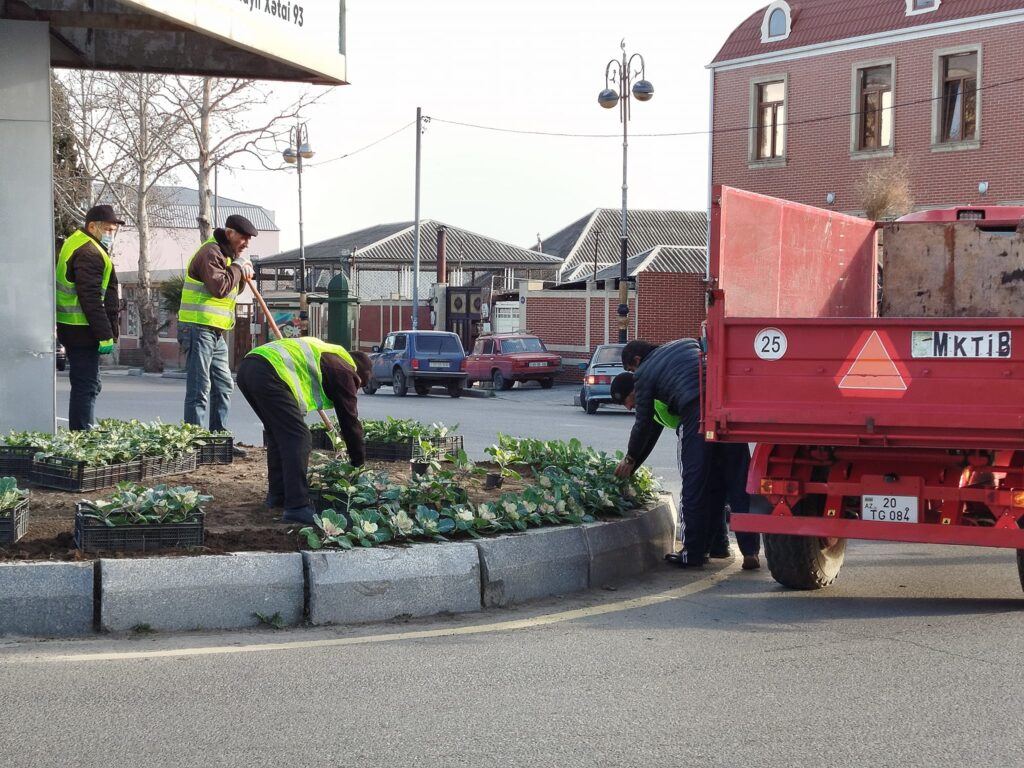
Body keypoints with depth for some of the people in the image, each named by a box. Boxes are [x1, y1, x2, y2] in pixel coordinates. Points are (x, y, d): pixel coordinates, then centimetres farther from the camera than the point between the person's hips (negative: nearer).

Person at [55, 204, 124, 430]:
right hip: (82, 330, -11)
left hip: (71, 327, 11)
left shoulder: (76, 244, 18)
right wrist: (105, 335, -21)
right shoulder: (89, 254, -16)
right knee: (86, 387, -9)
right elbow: (91, 299, -22)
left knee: (89, 385, 16)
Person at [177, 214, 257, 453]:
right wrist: (238, 266, -11)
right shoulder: (210, 252, -12)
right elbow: (219, 287, -23)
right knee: (200, 388, -9)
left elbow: (232, 288, 24)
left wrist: (243, 275, 6)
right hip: (199, 329, -10)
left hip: (215, 332, 10)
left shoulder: (226, 254, 20)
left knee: (223, 386, 12)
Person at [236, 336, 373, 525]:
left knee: (278, 433, 23)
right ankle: (297, 506, -14)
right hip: (269, 374, -9)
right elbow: (349, 419, 13)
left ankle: (277, 495, 31)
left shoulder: (322, 353, 36)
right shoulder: (344, 371, 11)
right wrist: (358, 462, 24)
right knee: (298, 437, -7)